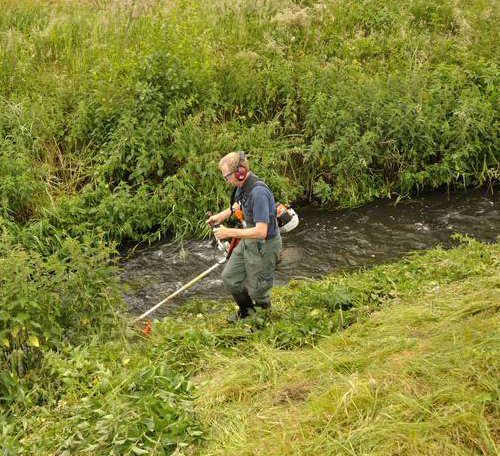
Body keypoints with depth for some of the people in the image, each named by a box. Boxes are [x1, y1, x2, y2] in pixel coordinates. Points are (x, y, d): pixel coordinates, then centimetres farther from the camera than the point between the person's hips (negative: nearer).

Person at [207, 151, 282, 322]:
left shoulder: (258, 192, -32)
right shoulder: (242, 185, -3)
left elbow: (261, 231, -35)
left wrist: (229, 232, -29)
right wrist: (221, 216, 5)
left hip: (264, 245, -9)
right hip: (248, 241, 9)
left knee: (256, 290, 8)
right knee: (229, 277, 18)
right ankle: (245, 311, 42)